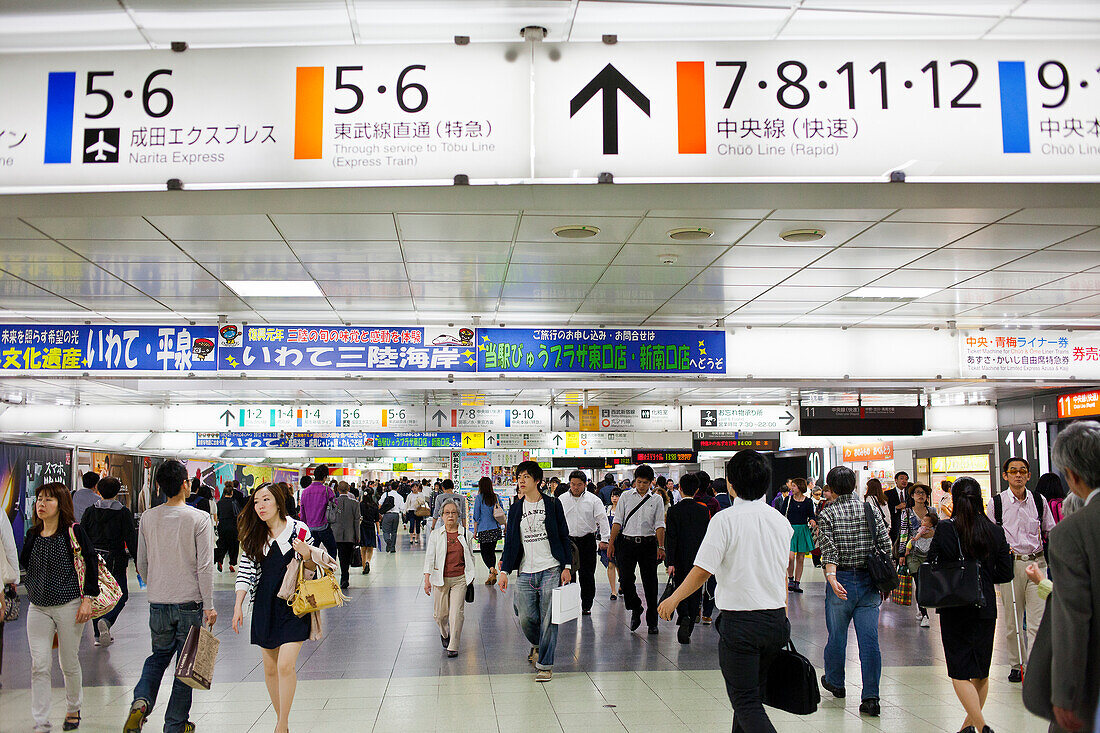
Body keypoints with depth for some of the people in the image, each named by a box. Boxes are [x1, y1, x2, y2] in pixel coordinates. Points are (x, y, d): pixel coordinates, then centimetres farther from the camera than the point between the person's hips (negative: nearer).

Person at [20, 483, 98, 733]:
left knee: (69, 664, 8)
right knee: (39, 666, -2)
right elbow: (25, 565, 20)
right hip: (38, 609, 4)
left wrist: (87, 599, -11)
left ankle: (73, 710, 31)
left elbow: (91, 562, -8)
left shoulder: (73, 531, -8)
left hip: (69, 606, -4)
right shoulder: (33, 535, 7)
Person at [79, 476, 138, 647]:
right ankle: (106, 621, -17)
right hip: (114, 561, -3)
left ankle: (99, 634, 15)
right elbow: (131, 540, -8)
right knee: (121, 595, 9)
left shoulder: (90, 512, 2)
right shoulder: (123, 513, -7)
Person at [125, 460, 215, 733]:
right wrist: (208, 606, -6)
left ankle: (141, 701, -1)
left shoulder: (148, 518, 1)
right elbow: (205, 566, -13)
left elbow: (142, 563, 10)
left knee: (159, 655, 22)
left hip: (158, 602, 4)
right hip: (190, 602, -4)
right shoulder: (199, 519, -12)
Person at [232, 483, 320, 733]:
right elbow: (246, 571, 6)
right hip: (265, 606, 4)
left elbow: (312, 567, 2)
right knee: (270, 667, 9)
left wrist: (307, 555, -19)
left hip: (293, 603, -4)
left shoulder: (298, 529, -6)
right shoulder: (254, 536, 5)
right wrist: (238, 605, -1)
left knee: (285, 665, -13)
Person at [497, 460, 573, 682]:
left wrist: (567, 566, -3)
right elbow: (510, 542, 10)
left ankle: (545, 665, 8)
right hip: (525, 572, 3)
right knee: (526, 618, 2)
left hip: (551, 570, -3)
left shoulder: (552, 504, 2)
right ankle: (537, 644, 34)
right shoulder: (515, 508, 10)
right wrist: (504, 571, 3)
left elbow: (564, 537, 4)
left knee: (548, 619, -4)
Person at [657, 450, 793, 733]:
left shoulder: (726, 519, -13)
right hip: (777, 621, 6)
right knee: (752, 693, 20)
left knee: (745, 701, 2)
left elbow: (703, 570, -16)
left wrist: (673, 599, -2)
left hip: (740, 622, -6)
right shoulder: (781, 521, 4)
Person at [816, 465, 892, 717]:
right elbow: (885, 546, 3)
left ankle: (835, 682, 35)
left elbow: (829, 550, -17)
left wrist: (831, 577, -26)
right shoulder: (870, 509, 4)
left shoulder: (827, 514, -5)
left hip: (841, 581, -2)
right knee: (869, 640, 2)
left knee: (836, 635, 16)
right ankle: (871, 697, -2)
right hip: (869, 582, 2)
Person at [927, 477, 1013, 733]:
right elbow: (1005, 574, 3)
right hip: (986, 608, 4)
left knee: (960, 672, 2)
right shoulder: (995, 531, -2)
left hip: (955, 609, -4)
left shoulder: (945, 530, -12)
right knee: (981, 671, 18)